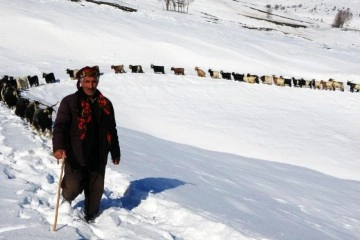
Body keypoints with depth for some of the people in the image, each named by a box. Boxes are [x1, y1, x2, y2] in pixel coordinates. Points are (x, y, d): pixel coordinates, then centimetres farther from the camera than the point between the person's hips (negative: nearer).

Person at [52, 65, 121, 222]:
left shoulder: (105, 104, 9)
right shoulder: (70, 102, -6)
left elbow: (111, 130, 17)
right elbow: (60, 126, -14)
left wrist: (115, 152, 19)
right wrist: (58, 147, -30)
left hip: (98, 158, 4)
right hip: (75, 157, -4)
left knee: (96, 190, 11)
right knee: (73, 189, -3)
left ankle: (90, 217, 32)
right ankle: (66, 198, 34)